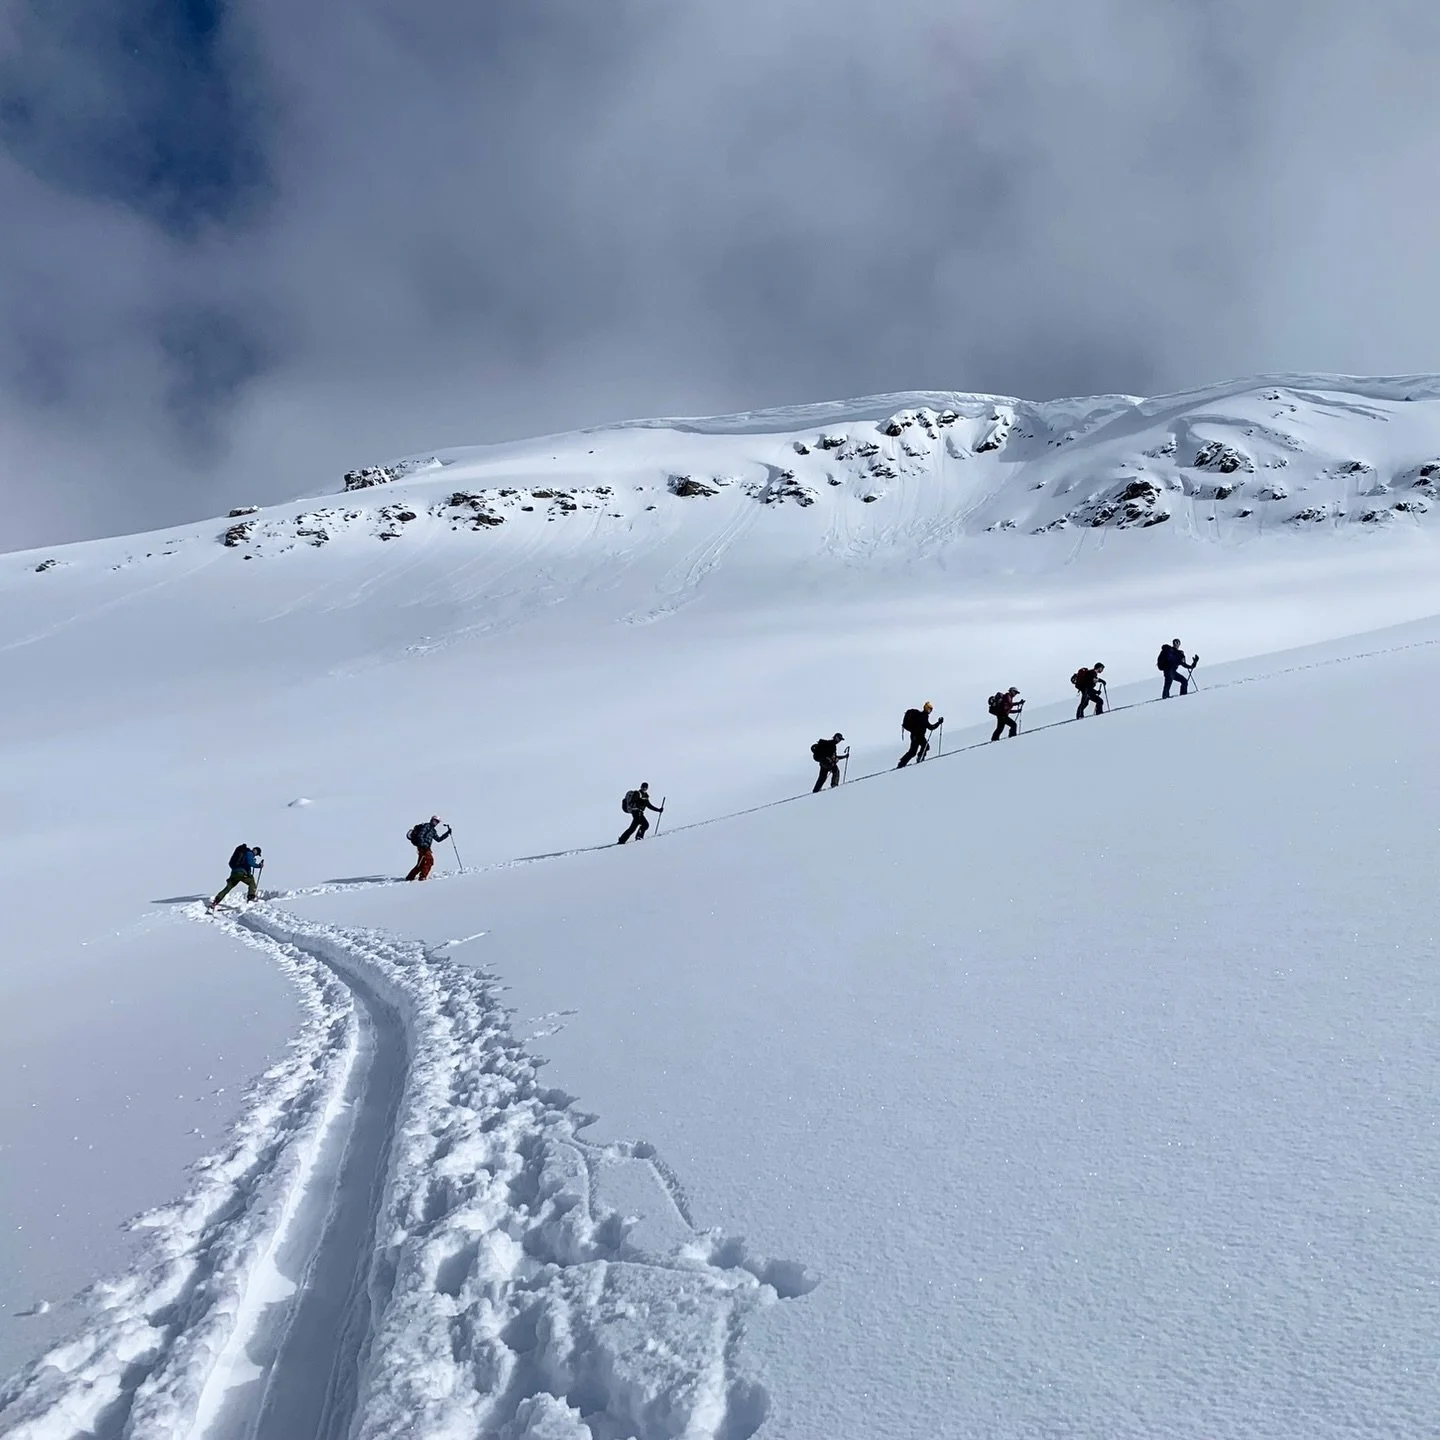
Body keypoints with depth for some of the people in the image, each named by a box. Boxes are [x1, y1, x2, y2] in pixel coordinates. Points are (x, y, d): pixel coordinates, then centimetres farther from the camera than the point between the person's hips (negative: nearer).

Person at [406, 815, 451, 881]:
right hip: (422, 847, -10)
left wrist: (447, 833, 19)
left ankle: (410, 877, 19)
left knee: (421, 863, 12)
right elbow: (420, 835, -14)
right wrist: (423, 844, -25)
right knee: (429, 860, -19)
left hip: (426, 848, 10)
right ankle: (423, 876, -20)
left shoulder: (433, 830, 24)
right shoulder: (426, 826, -3)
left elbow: (438, 839, 25)